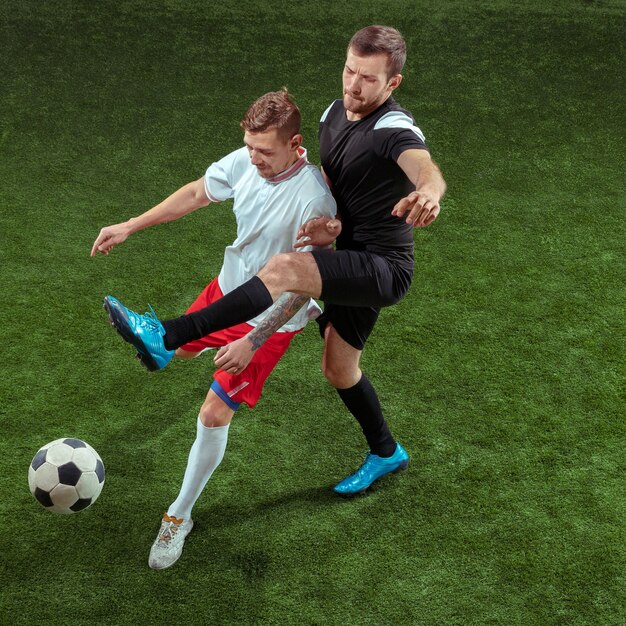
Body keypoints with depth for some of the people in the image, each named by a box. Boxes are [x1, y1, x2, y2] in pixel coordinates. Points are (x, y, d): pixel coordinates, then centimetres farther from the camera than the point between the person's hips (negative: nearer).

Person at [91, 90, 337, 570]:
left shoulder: (315, 198, -33)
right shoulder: (245, 162, -15)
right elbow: (197, 194, 3)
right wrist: (130, 227, 6)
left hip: (271, 318, -6)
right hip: (229, 287, 6)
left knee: (214, 413, -8)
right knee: (181, 349, 26)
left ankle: (180, 516, 12)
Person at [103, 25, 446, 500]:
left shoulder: (393, 128, -21)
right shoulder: (333, 114, 5)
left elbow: (428, 171, -43)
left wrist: (426, 195, -68)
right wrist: (323, 224, -7)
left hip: (384, 269, -10)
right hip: (357, 263, 10)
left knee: (283, 268, -32)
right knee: (339, 369, 21)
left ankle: (166, 339, -34)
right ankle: (386, 453, 44)